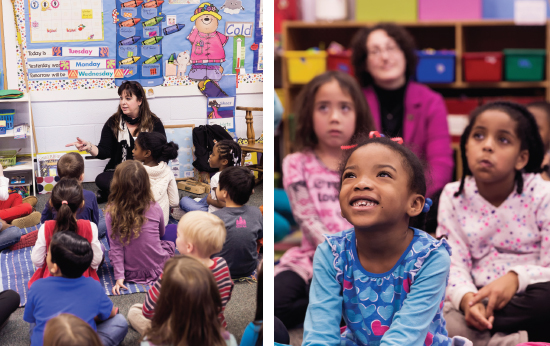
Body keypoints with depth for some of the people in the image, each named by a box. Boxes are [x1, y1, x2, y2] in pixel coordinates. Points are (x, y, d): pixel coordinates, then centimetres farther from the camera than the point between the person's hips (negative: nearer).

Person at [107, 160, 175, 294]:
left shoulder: (112, 213, -17)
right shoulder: (154, 208, -12)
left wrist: (119, 277, -6)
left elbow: (115, 247, -13)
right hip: (158, 268, 1)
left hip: (130, 272, -1)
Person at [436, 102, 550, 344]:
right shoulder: (454, 197, 2)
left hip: (527, 300, 0)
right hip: (479, 299, 1)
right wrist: (466, 298, -28)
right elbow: (453, 264, -6)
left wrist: (516, 278, -31)